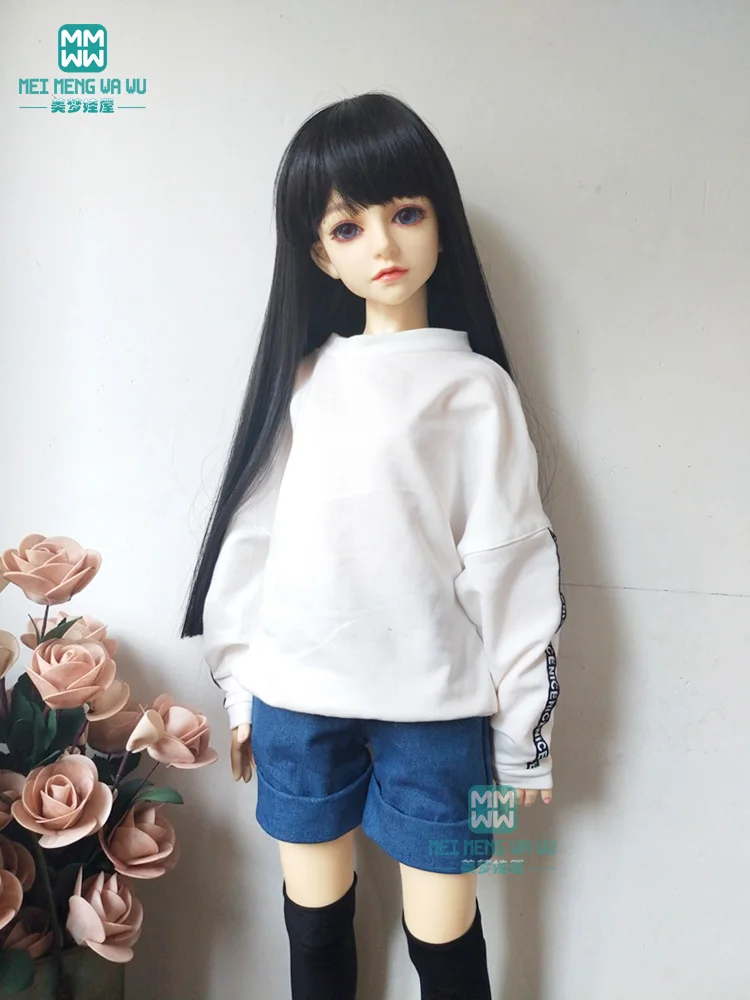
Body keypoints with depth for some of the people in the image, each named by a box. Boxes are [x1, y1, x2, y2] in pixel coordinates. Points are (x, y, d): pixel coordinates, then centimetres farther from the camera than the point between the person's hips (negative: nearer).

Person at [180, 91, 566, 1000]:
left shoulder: (476, 387, -3)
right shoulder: (301, 379, 6)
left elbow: (513, 563, -3)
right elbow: (251, 534, 7)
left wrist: (523, 728, 0)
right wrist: (240, 688, 9)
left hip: (435, 705, -2)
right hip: (298, 701, 3)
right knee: (314, 925, 19)